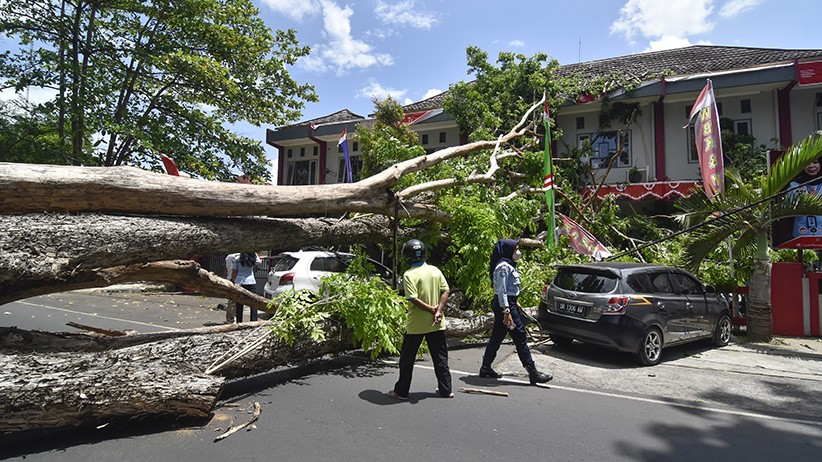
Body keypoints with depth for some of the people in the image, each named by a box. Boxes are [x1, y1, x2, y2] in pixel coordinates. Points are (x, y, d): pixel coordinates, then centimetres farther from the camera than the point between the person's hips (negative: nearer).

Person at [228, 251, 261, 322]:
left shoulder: (237, 258, -3)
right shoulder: (254, 258, -3)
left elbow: (234, 271, 2)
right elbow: (259, 261, 20)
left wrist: (233, 280, 14)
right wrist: (255, 254, 23)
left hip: (239, 283, 1)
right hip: (251, 282, -1)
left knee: (239, 305, 7)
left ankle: (239, 322, 11)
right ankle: (254, 321, 1)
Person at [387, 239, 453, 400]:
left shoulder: (409, 275, -13)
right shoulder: (435, 270, 2)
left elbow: (414, 299, -20)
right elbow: (445, 291, -3)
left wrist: (431, 309, -12)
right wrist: (438, 310, -10)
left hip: (416, 325, -4)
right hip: (436, 324, 5)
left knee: (407, 358, 9)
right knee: (440, 357, 15)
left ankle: (401, 391, 17)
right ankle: (445, 390, 21)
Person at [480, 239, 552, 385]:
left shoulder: (508, 265, 16)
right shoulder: (503, 266, -16)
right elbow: (501, 290, -21)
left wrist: (514, 303, 24)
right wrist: (506, 311, -23)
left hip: (508, 303, 10)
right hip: (505, 304, -10)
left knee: (497, 337, 13)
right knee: (519, 336, -6)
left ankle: (486, 368, 20)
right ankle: (532, 371, 0)